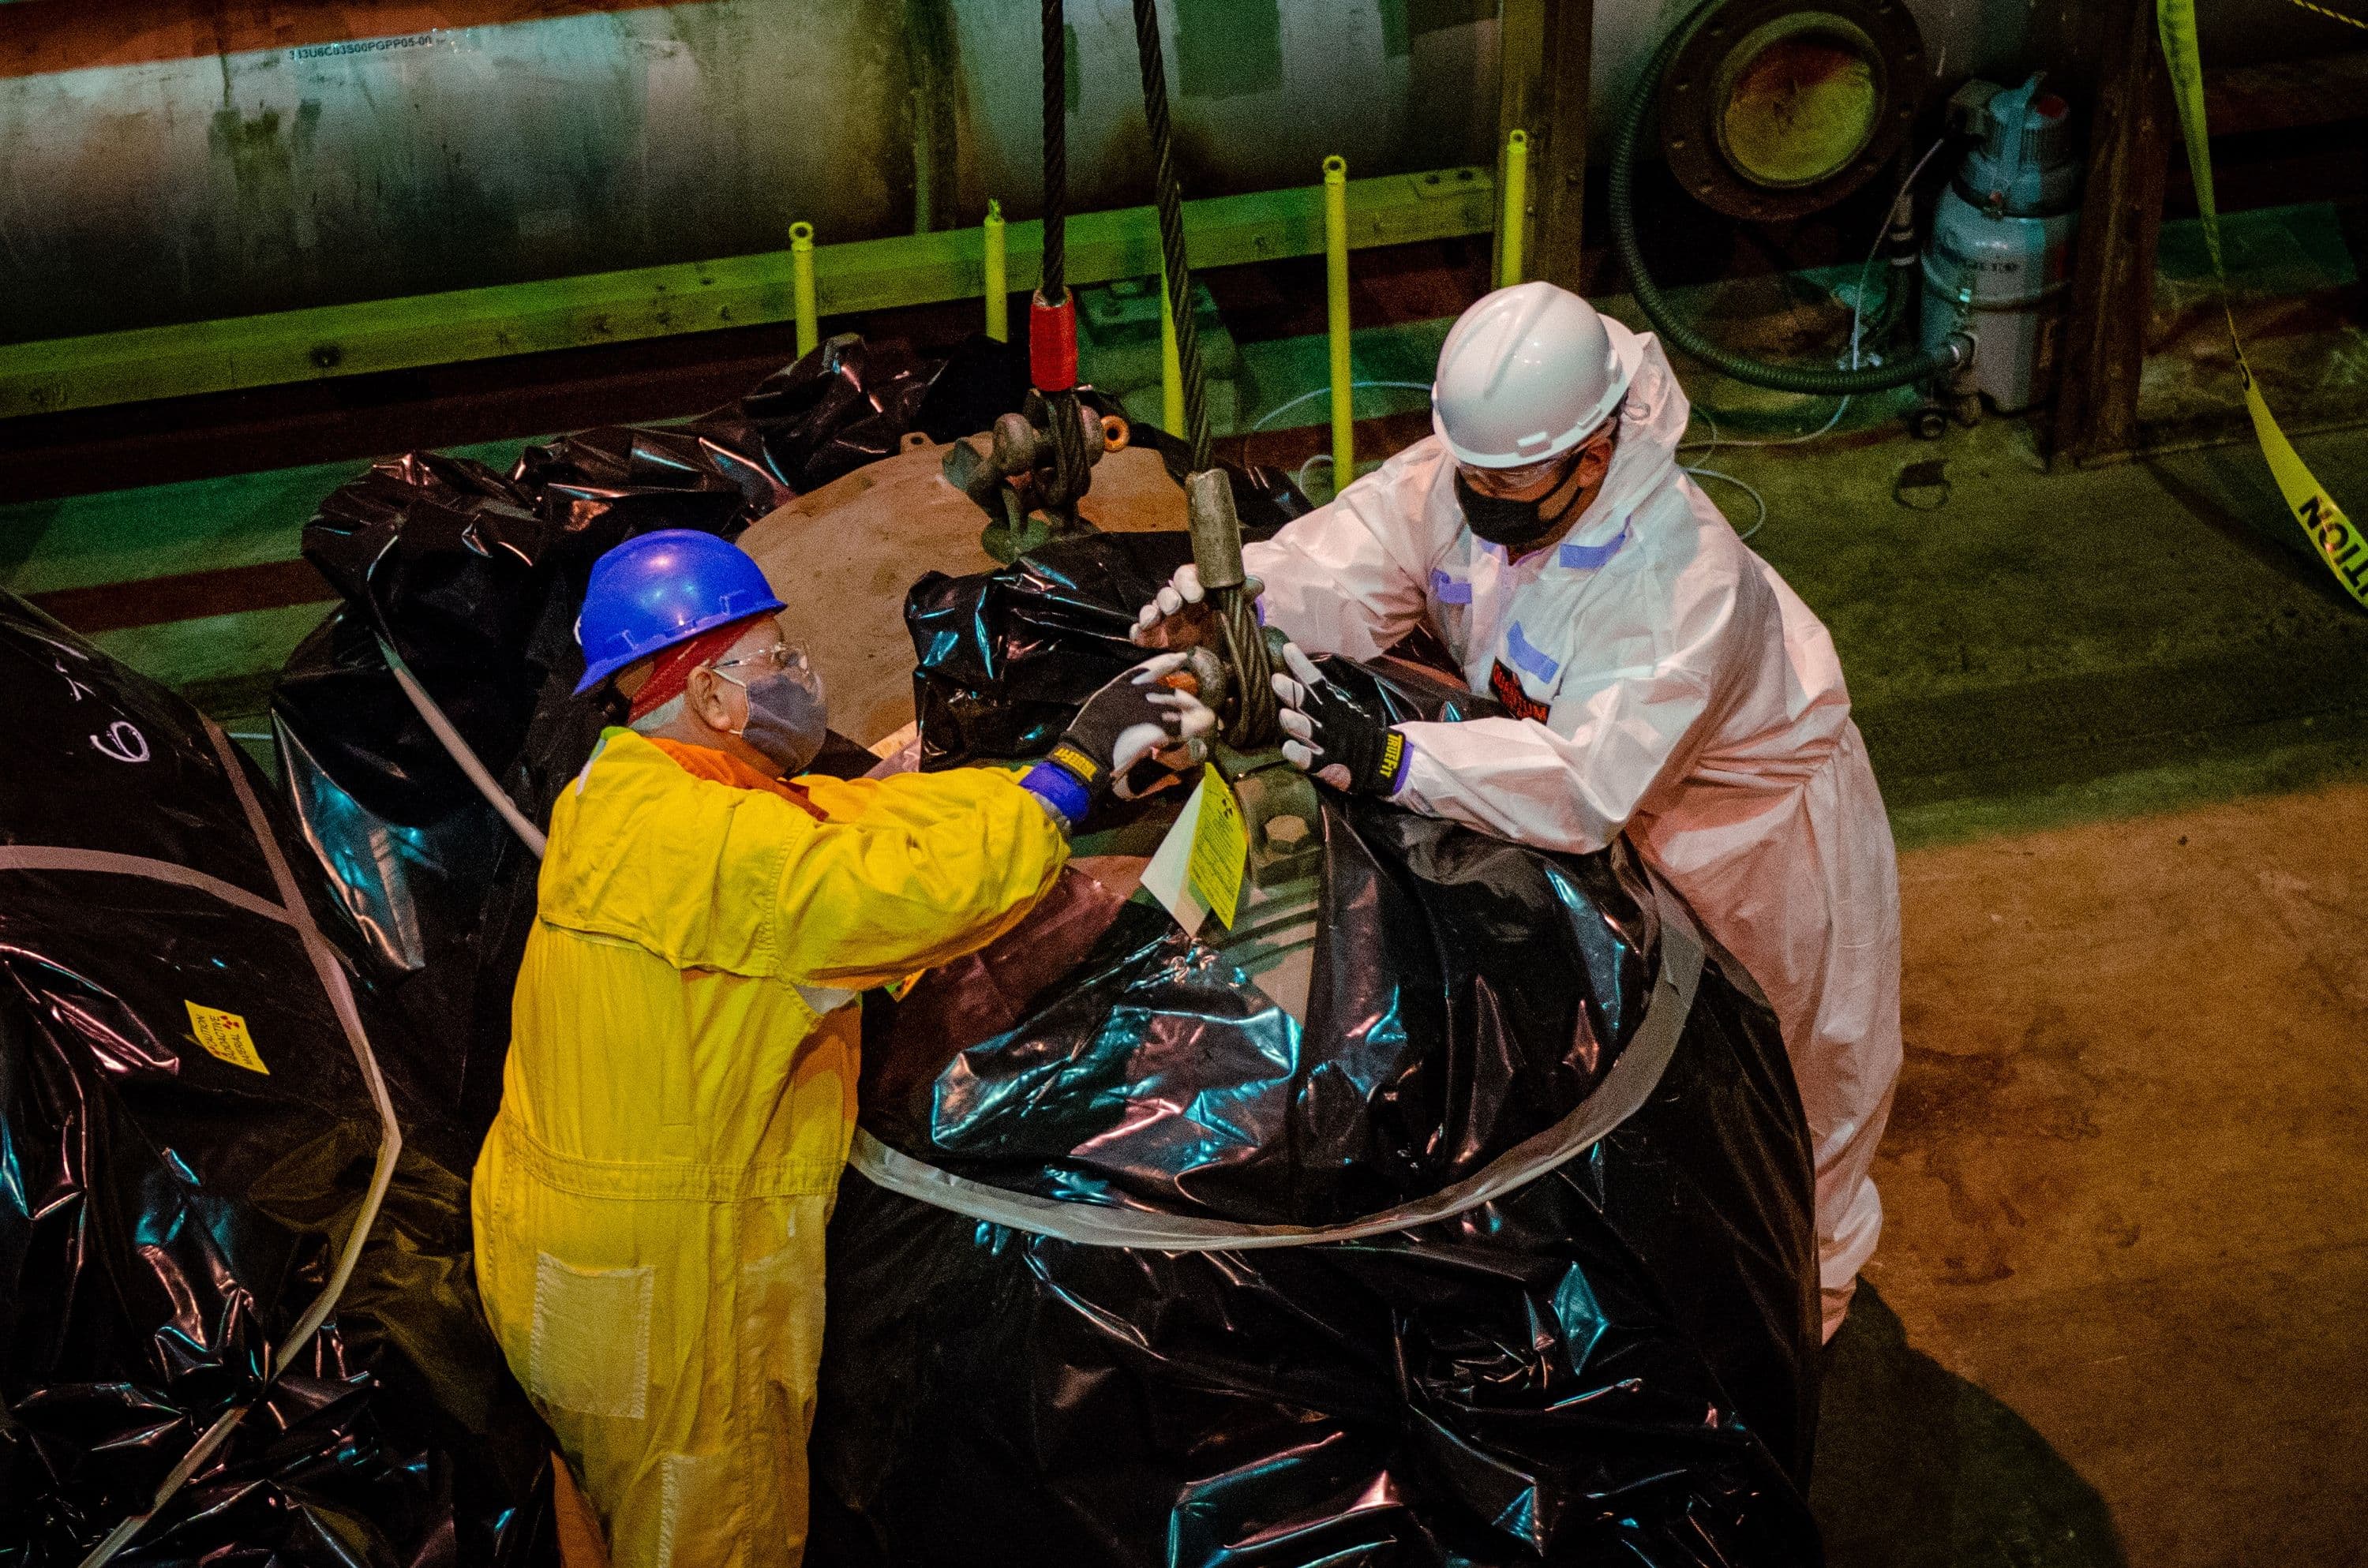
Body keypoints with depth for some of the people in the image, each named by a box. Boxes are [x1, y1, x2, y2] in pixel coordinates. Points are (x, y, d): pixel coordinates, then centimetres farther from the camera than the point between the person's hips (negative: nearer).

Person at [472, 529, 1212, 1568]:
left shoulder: (624, 798, 6)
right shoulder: (690, 837, -26)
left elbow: (855, 818, 5)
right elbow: (905, 887, -36)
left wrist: (1107, 757, -1)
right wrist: (1077, 768, -23)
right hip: (661, 1296, -10)